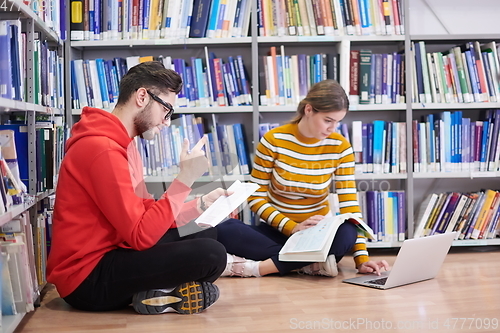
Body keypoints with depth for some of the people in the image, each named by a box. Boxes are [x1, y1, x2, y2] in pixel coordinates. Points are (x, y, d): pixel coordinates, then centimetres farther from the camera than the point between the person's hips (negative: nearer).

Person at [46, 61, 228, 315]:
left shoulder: (122, 143, 13)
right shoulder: (103, 149, -20)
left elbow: (147, 212, 12)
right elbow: (142, 236, -23)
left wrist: (200, 205, 7)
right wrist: (185, 179, -21)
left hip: (107, 255, 11)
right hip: (88, 279, -11)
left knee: (207, 235, 15)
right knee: (211, 255, -23)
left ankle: (152, 291, -3)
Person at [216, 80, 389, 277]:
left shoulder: (340, 147, -6)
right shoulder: (273, 141, -10)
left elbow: (349, 205, -7)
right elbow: (256, 197, -8)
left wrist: (361, 258, -18)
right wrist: (292, 227, -23)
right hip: (277, 230, -1)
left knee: (346, 233, -34)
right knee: (223, 230, -30)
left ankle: (258, 267, -29)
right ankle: (313, 265, -29)